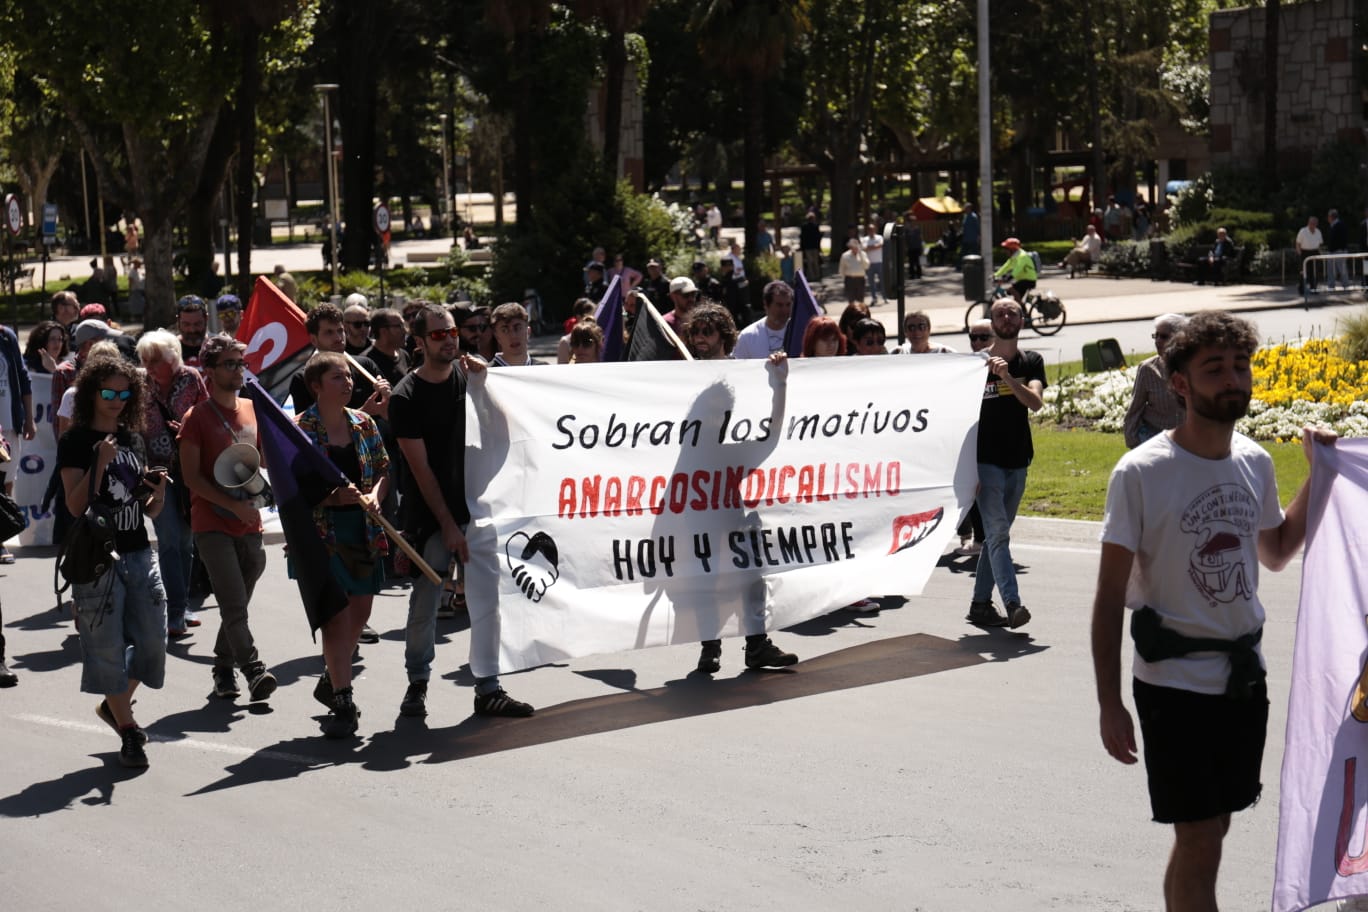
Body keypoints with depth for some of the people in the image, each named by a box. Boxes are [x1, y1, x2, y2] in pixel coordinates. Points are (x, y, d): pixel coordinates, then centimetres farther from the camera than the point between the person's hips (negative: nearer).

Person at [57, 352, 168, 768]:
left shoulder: (132, 438, 13)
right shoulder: (75, 443, -5)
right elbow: (75, 506, -14)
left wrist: (158, 493, -6)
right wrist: (100, 464, -23)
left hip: (139, 554, 6)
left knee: (152, 642, 5)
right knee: (108, 645, -2)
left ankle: (114, 705, 28)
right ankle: (128, 731, 7)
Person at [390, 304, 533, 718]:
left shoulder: (468, 376, 6)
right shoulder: (407, 396, -7)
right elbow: (420, 468, -9)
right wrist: (448, 525, -13)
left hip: (475, 506, 4)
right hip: (430, 516, -3)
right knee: (425, 602, 2)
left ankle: (488, 688, 5)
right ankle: (417, 683, 19)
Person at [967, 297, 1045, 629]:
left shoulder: (1031, 362, 7)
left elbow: (1035, 402, -10)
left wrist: (1007, 377, -26)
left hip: (1017, 463, 4)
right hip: (986, 461, -4)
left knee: (998, 535, 10)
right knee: (997, 533, -14)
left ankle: (980, 604, 18)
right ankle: (1012, 604, -22)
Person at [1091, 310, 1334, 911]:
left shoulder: (1255, 463, 4)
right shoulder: (1141, 474, -13)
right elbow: (1110, 596, -11)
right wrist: (1109, 704, -13)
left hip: (1245, 676, 6)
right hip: (1176, 682, -6)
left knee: (1207, 832, 13)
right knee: (1200, 841, -4)